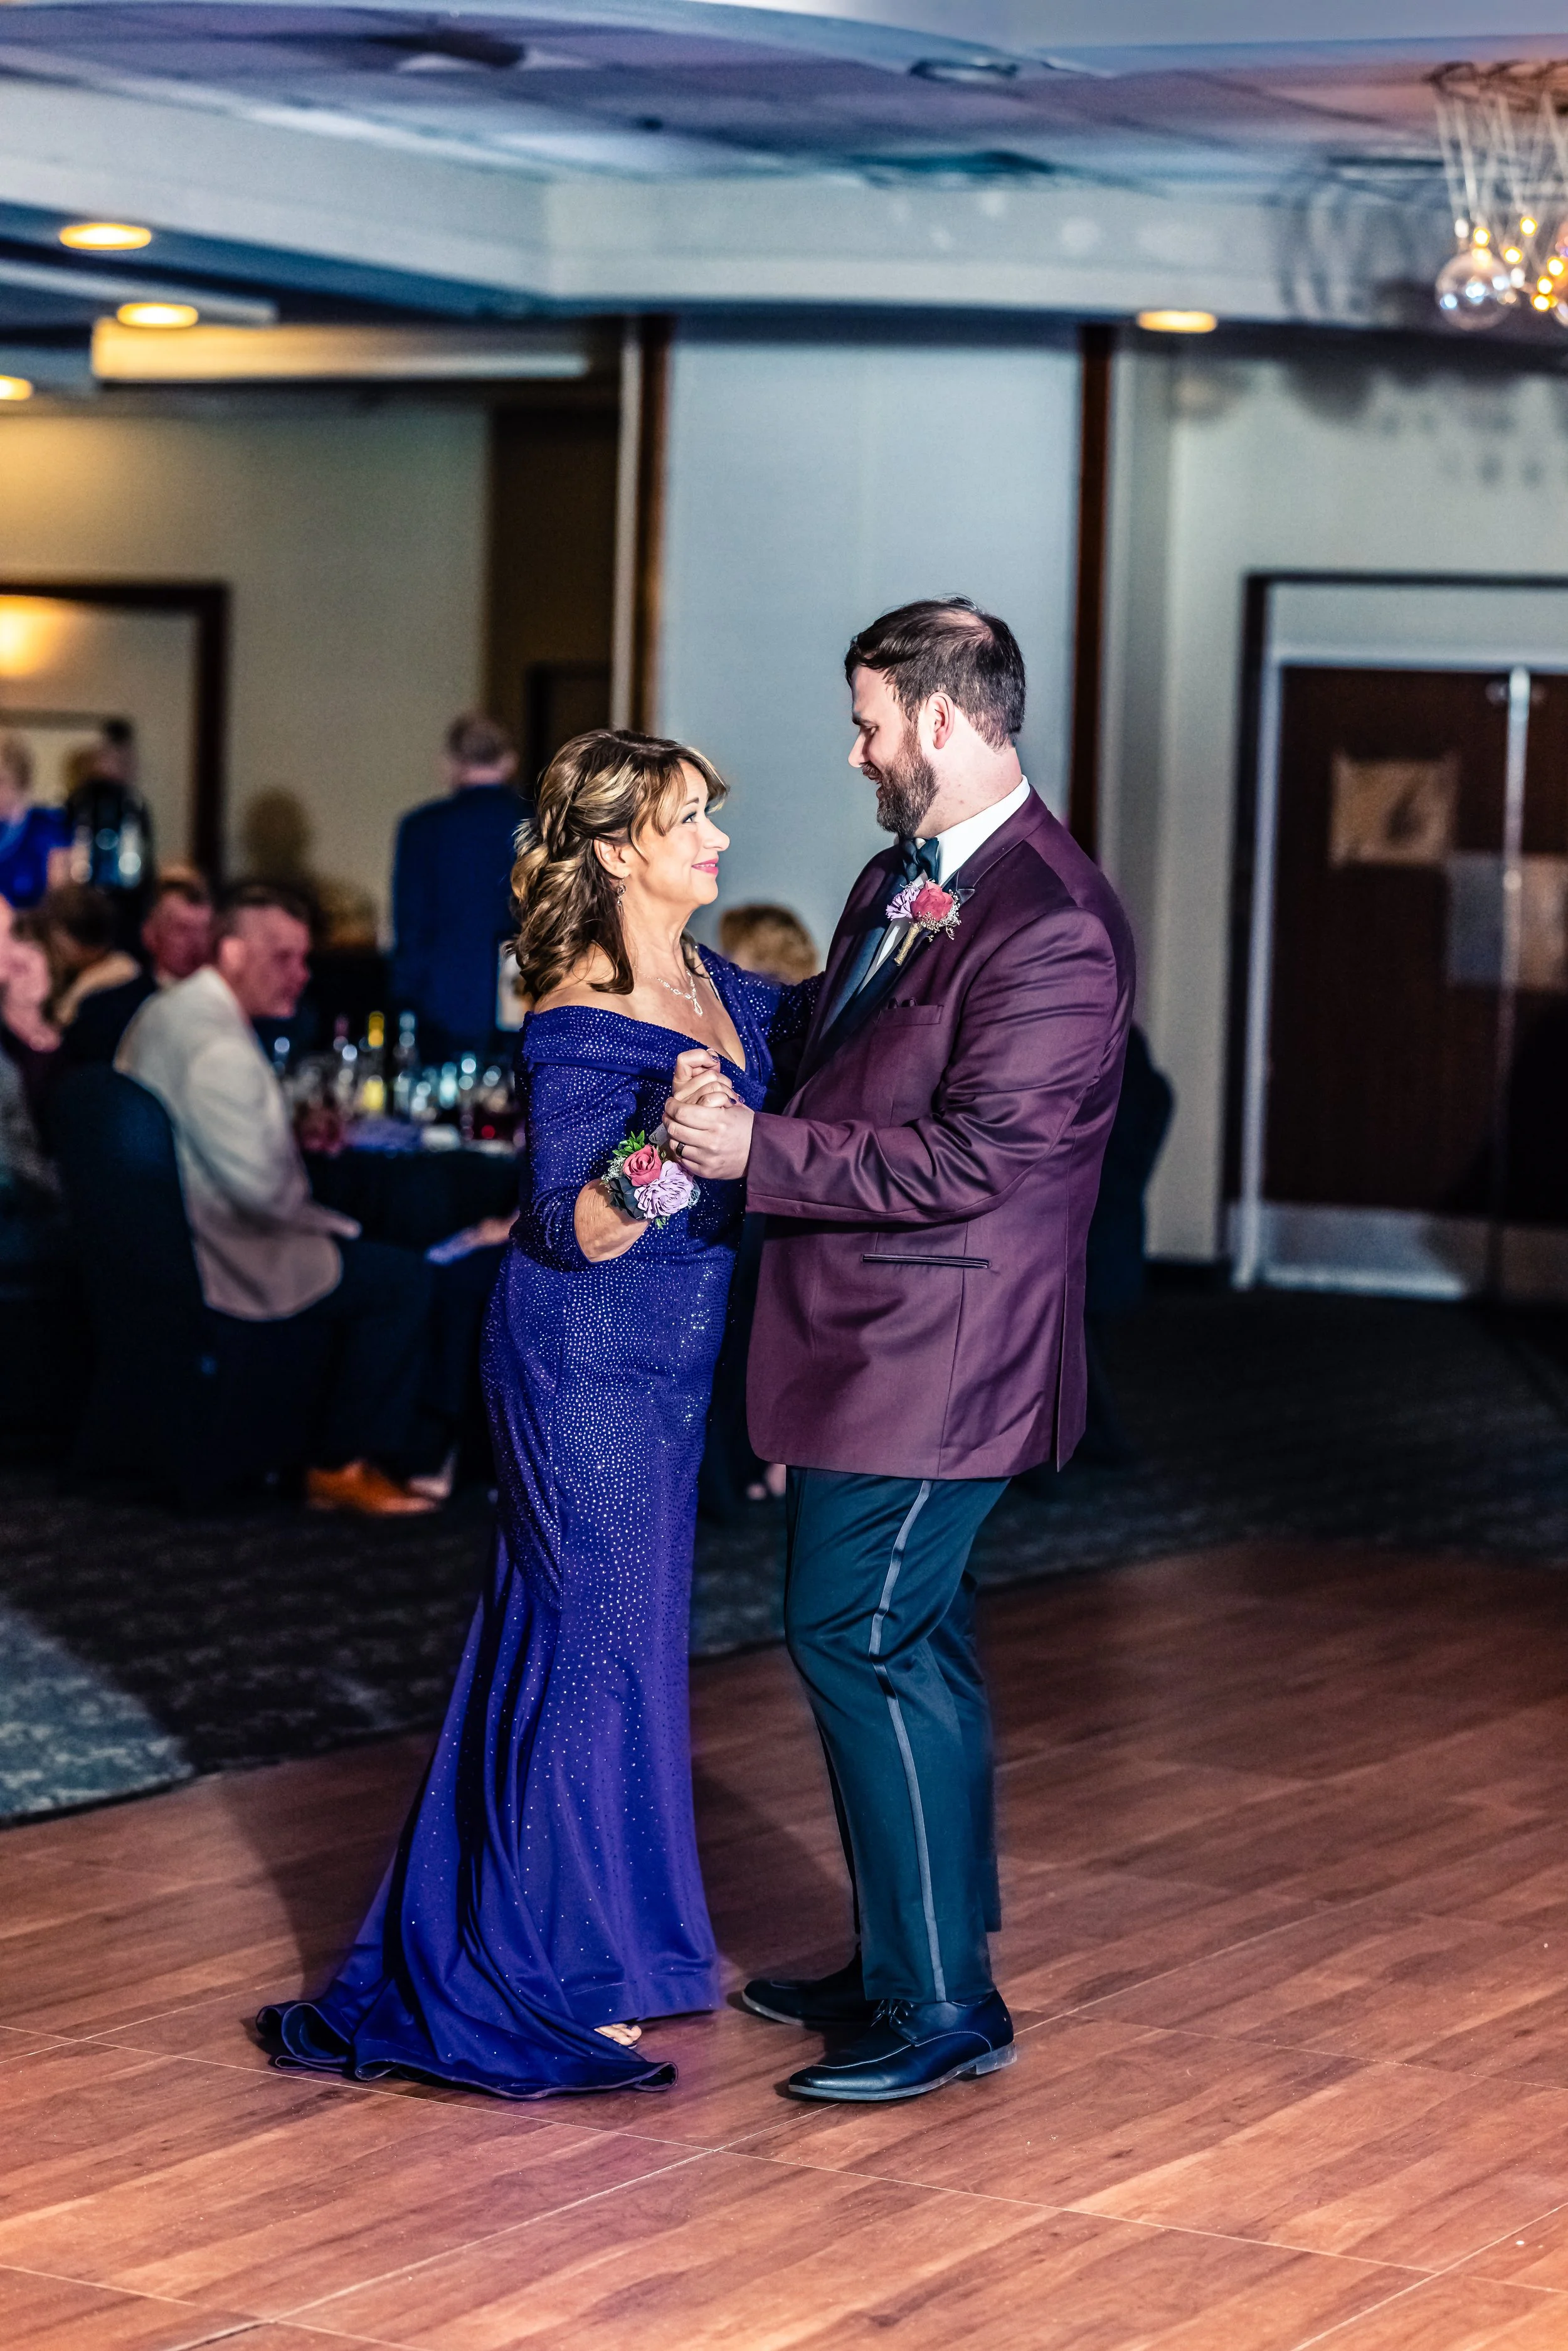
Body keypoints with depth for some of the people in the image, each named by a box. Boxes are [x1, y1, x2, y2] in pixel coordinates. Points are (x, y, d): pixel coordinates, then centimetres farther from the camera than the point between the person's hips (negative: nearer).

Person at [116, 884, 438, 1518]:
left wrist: (293, 1131, 12)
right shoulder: (219, 1044, -23)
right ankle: (346, 1465, 2)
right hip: (218, 1267, -11)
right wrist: (327, 1220, -8)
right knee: (403, 1278, -7)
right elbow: (258, 1184, -27)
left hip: (164, 1246, 11)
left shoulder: (163, 1013, 11)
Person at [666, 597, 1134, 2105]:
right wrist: (732, 1126, 3)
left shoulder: (1052, 924, -19)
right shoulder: (897, 884, 11)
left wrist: (759, 1154, -20)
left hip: (934, 1353, -10)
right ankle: (909, 1962, 29)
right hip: (870, 1339, 10)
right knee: (908, 1647, 17)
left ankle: (944, 2006, 3)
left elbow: (974, 1158, -23)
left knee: (858, 1641, -7)